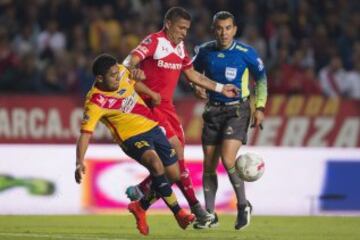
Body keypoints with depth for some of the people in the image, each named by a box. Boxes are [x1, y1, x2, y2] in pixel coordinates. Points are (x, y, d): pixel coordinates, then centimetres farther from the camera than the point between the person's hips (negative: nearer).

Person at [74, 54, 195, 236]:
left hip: (152, 128, 7)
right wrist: (79, 163, -40)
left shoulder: (121, 72, -6)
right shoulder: (95, 102, -24)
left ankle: (141, 207, 29)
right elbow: (85, 134, -30)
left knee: (173, 175, 7)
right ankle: (178, 212, -20)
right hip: (132, 137, -7)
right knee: (155, 163, -34)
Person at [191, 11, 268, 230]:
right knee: (209, 165, 3)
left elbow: (261, 77, 5)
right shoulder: (205, 51, -2)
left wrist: (260, 107, 1)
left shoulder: (246, 53, -10)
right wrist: (197, 86, -3)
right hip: (213, 111, 4)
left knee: (228, 160, -19)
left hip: (237, 110, -4)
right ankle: (210, 215, 14)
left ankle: (244, 206, 1)